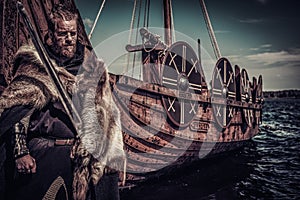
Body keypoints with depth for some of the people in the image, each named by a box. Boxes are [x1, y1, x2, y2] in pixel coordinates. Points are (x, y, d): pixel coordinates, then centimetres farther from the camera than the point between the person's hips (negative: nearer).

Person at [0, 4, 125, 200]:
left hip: (84, 156, 2)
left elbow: (105, 115, 8)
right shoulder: (34, 65, -2)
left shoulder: (91, 65, 5)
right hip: (43, 155, -2)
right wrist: (20, 152, -12)